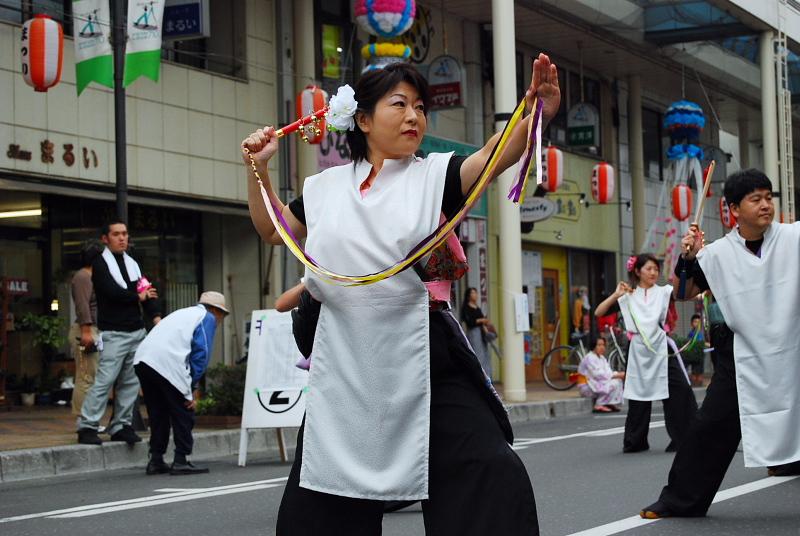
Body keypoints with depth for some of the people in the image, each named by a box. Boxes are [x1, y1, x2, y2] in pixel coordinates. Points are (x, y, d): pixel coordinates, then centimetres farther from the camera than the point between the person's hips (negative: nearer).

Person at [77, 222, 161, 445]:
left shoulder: (132, 264, 17)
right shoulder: (101, 263, -2)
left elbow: (147, 292, 9)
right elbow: (112, 292, -16)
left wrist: (156, 316, -6)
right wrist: (138, 296, -2)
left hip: (137, 332, 7)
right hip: (114, 333, -7)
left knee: (131, 382, 6)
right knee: (104, 380, -12)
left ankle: (120, 426, 13)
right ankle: (87, 427, -9)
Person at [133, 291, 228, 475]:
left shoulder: (183, 313, 34)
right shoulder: (207, 318, 11)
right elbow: (201, 352, -1)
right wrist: (191, 388, 3)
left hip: (142, 358, 8)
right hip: (168, 363, -8)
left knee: (157, 412, 17)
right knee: (183, 413, 3)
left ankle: (156, 460, 21)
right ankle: (180, 461, 3)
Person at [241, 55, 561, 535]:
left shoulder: (433, 175, 0)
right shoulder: (327, 187, 8)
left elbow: (494, 156, -19)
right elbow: (273, 230, 23)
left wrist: (536, 114, -38)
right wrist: (258, 169, 10)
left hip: (423, 360, -2)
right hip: (346, 366, 3)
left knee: (491, 479, -11)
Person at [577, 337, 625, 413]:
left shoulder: (602, 358, 15)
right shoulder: (589, 358, -15)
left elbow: (608, 372, 8)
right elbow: (598, 374, -24)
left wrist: (618, 374, -14)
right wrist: (616, 375, -22)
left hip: (597, 383, 9)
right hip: (587, 386, -9)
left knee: (618, 381, -3)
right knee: (612, 384, -24)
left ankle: (611, 404, -6)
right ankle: (599, 406, -19)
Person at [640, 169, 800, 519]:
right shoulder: (718, 253, -3)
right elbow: (682, 294, 4)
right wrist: (687, 258, -12)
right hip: (743, 358, 1)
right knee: (711, 428, 3)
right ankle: (680, 500, 15)